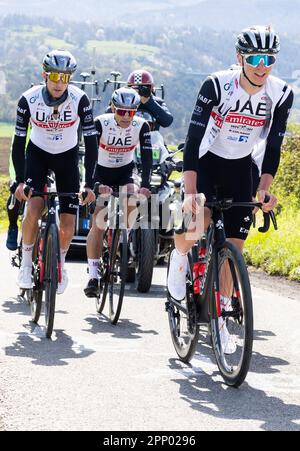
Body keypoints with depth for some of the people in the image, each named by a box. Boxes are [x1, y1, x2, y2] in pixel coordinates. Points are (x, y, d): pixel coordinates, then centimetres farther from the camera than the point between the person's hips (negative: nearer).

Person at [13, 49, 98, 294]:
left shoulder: (79, 100, -26)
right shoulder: (29, 100, -24)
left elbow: (91, 142, -22)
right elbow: (19, 140, -18)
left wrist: (89, 184, -26)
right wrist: (20, 181, -26)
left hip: (67, 156, 0)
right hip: (37, 153, 0)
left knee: (68, 225, -6)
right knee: (34, 208, -24)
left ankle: (60, 263, 24)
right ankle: (26, 264, -6)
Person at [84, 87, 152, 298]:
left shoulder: (141, 126, -19)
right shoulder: (101, 123, -24)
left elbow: (147, 157, -23)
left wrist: (145, 185, -37)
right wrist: (96, 184, -44)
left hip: (125, 171, 2)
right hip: (102, 171, -2)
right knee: (98, 225, -12)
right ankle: (93, 276, -8)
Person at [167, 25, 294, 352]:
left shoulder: (281, 94, -15)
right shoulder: (216, 86, -25)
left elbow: (273, 147, -7)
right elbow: (193, 138, -27)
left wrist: (264, 188, -18)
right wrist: (191, 192, -35)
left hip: (241, 168, 3)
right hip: (206, 161, -3)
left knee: (234, 244, 0)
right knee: (198, 220, -30)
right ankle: (180, 255, 3)